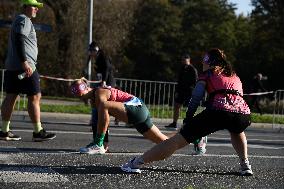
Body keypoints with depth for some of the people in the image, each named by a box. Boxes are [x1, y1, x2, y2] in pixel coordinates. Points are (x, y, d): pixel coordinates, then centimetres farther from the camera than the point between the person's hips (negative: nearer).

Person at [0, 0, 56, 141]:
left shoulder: (19, 20, 25)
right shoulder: (24, 20, -8)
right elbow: (19, 40, -20)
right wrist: (24, 62, -26)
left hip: (11, 66, 11)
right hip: (24, 66, -10)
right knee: (35, 97, -7)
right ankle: (38, 132, -5)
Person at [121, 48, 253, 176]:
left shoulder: (208, 74, 21)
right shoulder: (235, 76, 34)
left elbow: (196, 97, 9)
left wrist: (188, 119, 15)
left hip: (219, 111, -4)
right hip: (244, 113, 4)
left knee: (178, 140, -2)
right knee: (237, 131, 42)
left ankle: (136, 163, -5)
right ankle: (245, 166, 27)